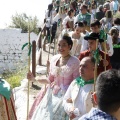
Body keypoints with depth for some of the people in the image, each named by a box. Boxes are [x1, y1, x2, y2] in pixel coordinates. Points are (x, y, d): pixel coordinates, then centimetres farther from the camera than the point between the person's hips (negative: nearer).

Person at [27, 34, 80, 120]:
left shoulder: (75, 62, -12)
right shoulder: (54, 59, 4)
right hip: (52, 95, 6)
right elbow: (50, 80, 11)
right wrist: (34, 78, 2)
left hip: (65, 96, -5)